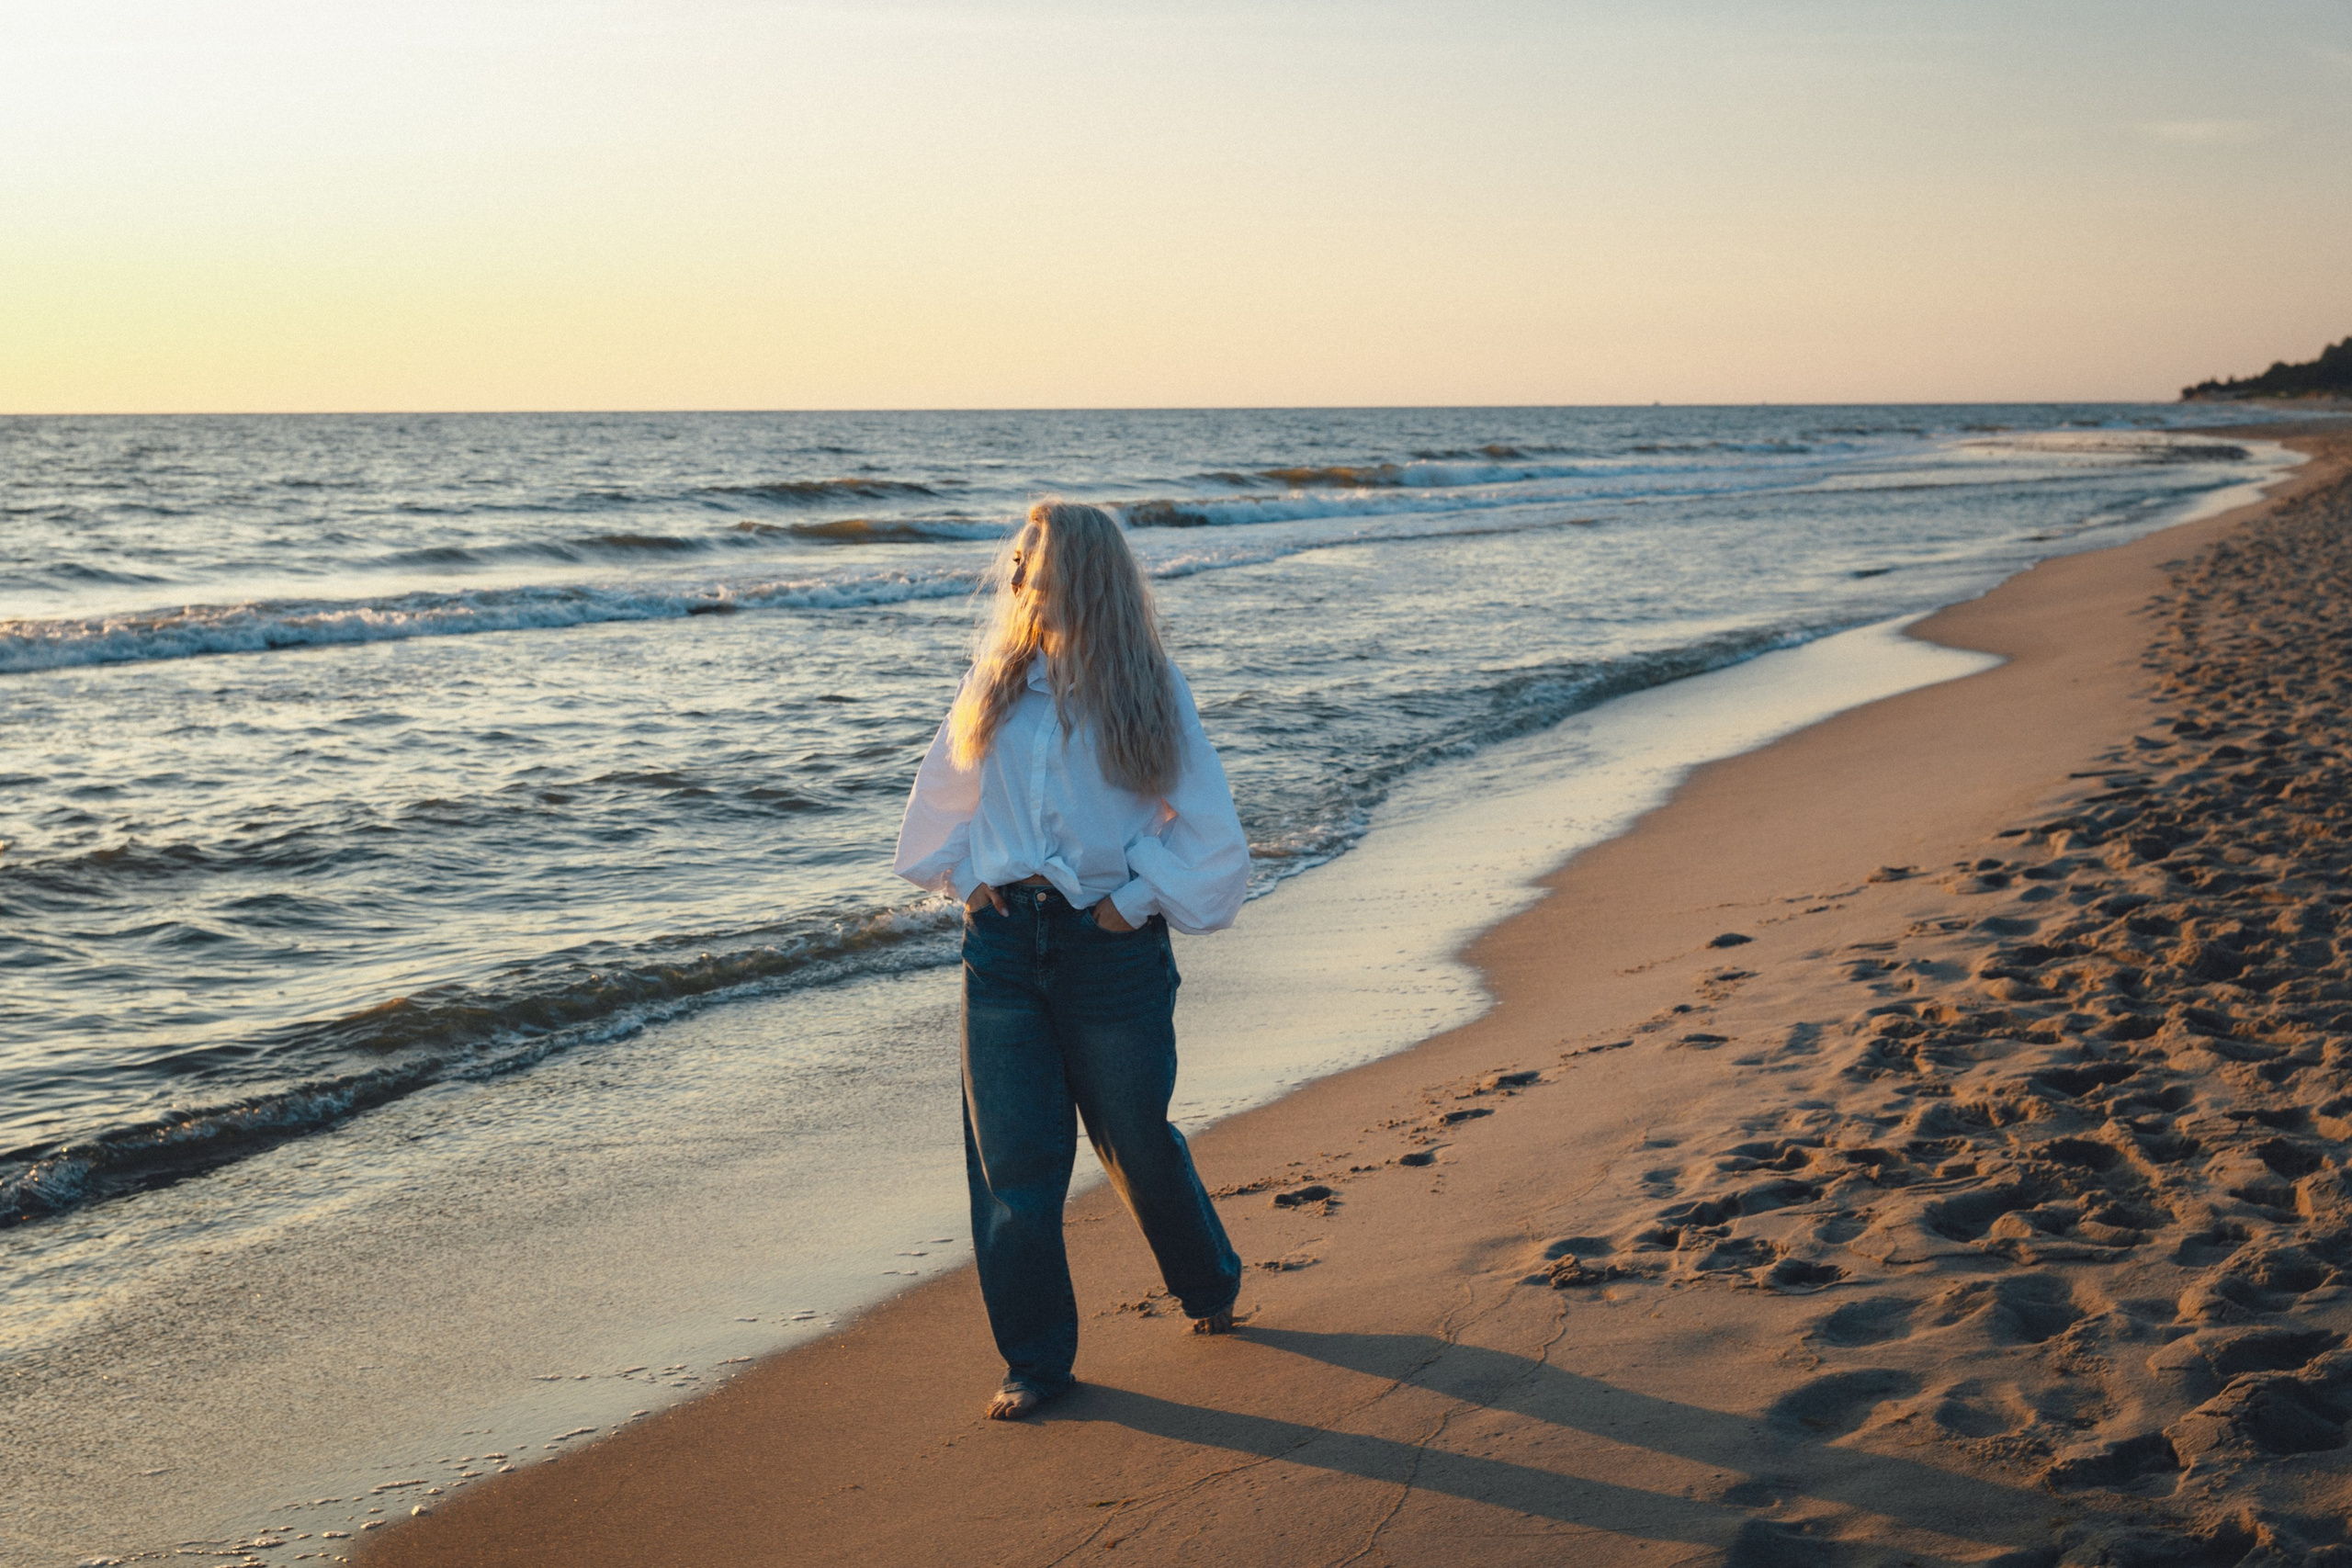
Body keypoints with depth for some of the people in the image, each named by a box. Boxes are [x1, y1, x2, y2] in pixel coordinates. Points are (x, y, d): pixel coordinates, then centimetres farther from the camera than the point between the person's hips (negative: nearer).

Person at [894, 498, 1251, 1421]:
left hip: (1108, 947, -3)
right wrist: (968, 879, 8)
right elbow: (944, 795, 20)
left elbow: (1210, 834, -3)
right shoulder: (996, 685, 6)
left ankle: (1208, 1284, 41)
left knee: (1136, 1138, 13)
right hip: (1003, 943, 3)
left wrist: (1138, 900, -7)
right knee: (1011, 1156, -1)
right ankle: (1034, 1359, 10)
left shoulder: (1149, 693, -5)